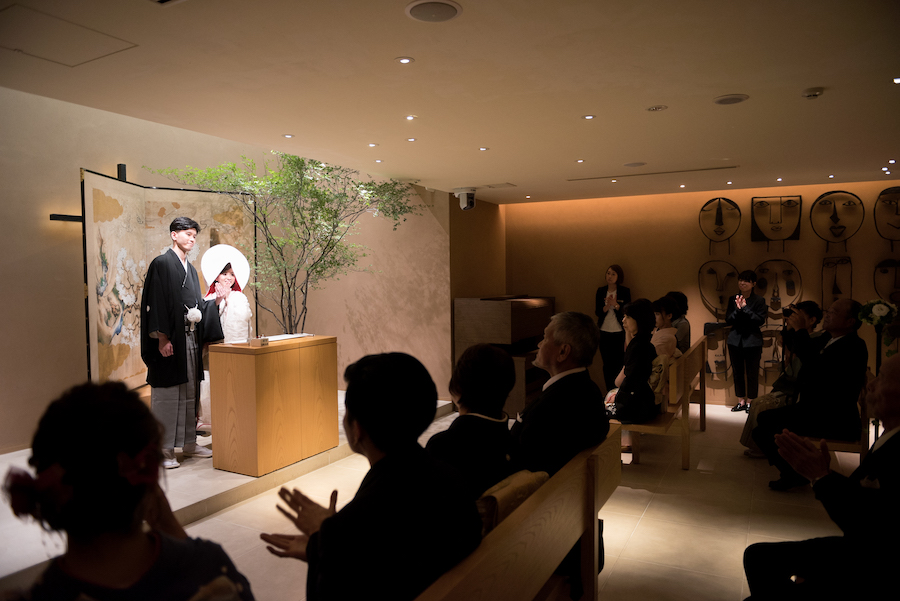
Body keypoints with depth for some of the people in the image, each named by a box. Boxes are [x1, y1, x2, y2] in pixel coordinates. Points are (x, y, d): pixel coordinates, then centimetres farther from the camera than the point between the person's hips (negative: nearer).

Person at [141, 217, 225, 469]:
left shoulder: (191, 269, 17)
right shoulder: (161, 264, -7)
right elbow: (155, 303, -14)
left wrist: (214, 301, 2)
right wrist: (162, 338, -19)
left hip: (191, 339, 8)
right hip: (170, 341, -8)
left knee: (190, 392, 12)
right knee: (166, 393, -3)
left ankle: (189, 443, 22)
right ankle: (164, 449, 5)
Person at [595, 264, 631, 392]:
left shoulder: (625, 291, -2)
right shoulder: (601, 291, 5)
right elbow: (597, 312, 2)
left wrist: (615, 304, -20)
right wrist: (607, 305, -17)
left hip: (619, 333, -3)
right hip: (604, 332, 3)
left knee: (620, 364, -3)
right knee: (607, 364, 8)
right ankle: (609, 392, 16)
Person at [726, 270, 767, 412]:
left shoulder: (759, 300, -4)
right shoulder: (733, 299, 5)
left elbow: (760, 320, -13)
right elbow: (728, 320, 0)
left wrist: (745, 308, -19)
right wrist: (738, 309, -16)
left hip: (752, 341, -3)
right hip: (735, 340, 3)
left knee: (752, 373, 2)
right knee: (737, 372, 10)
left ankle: (750, 402, 14)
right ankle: (741, 401, 21)